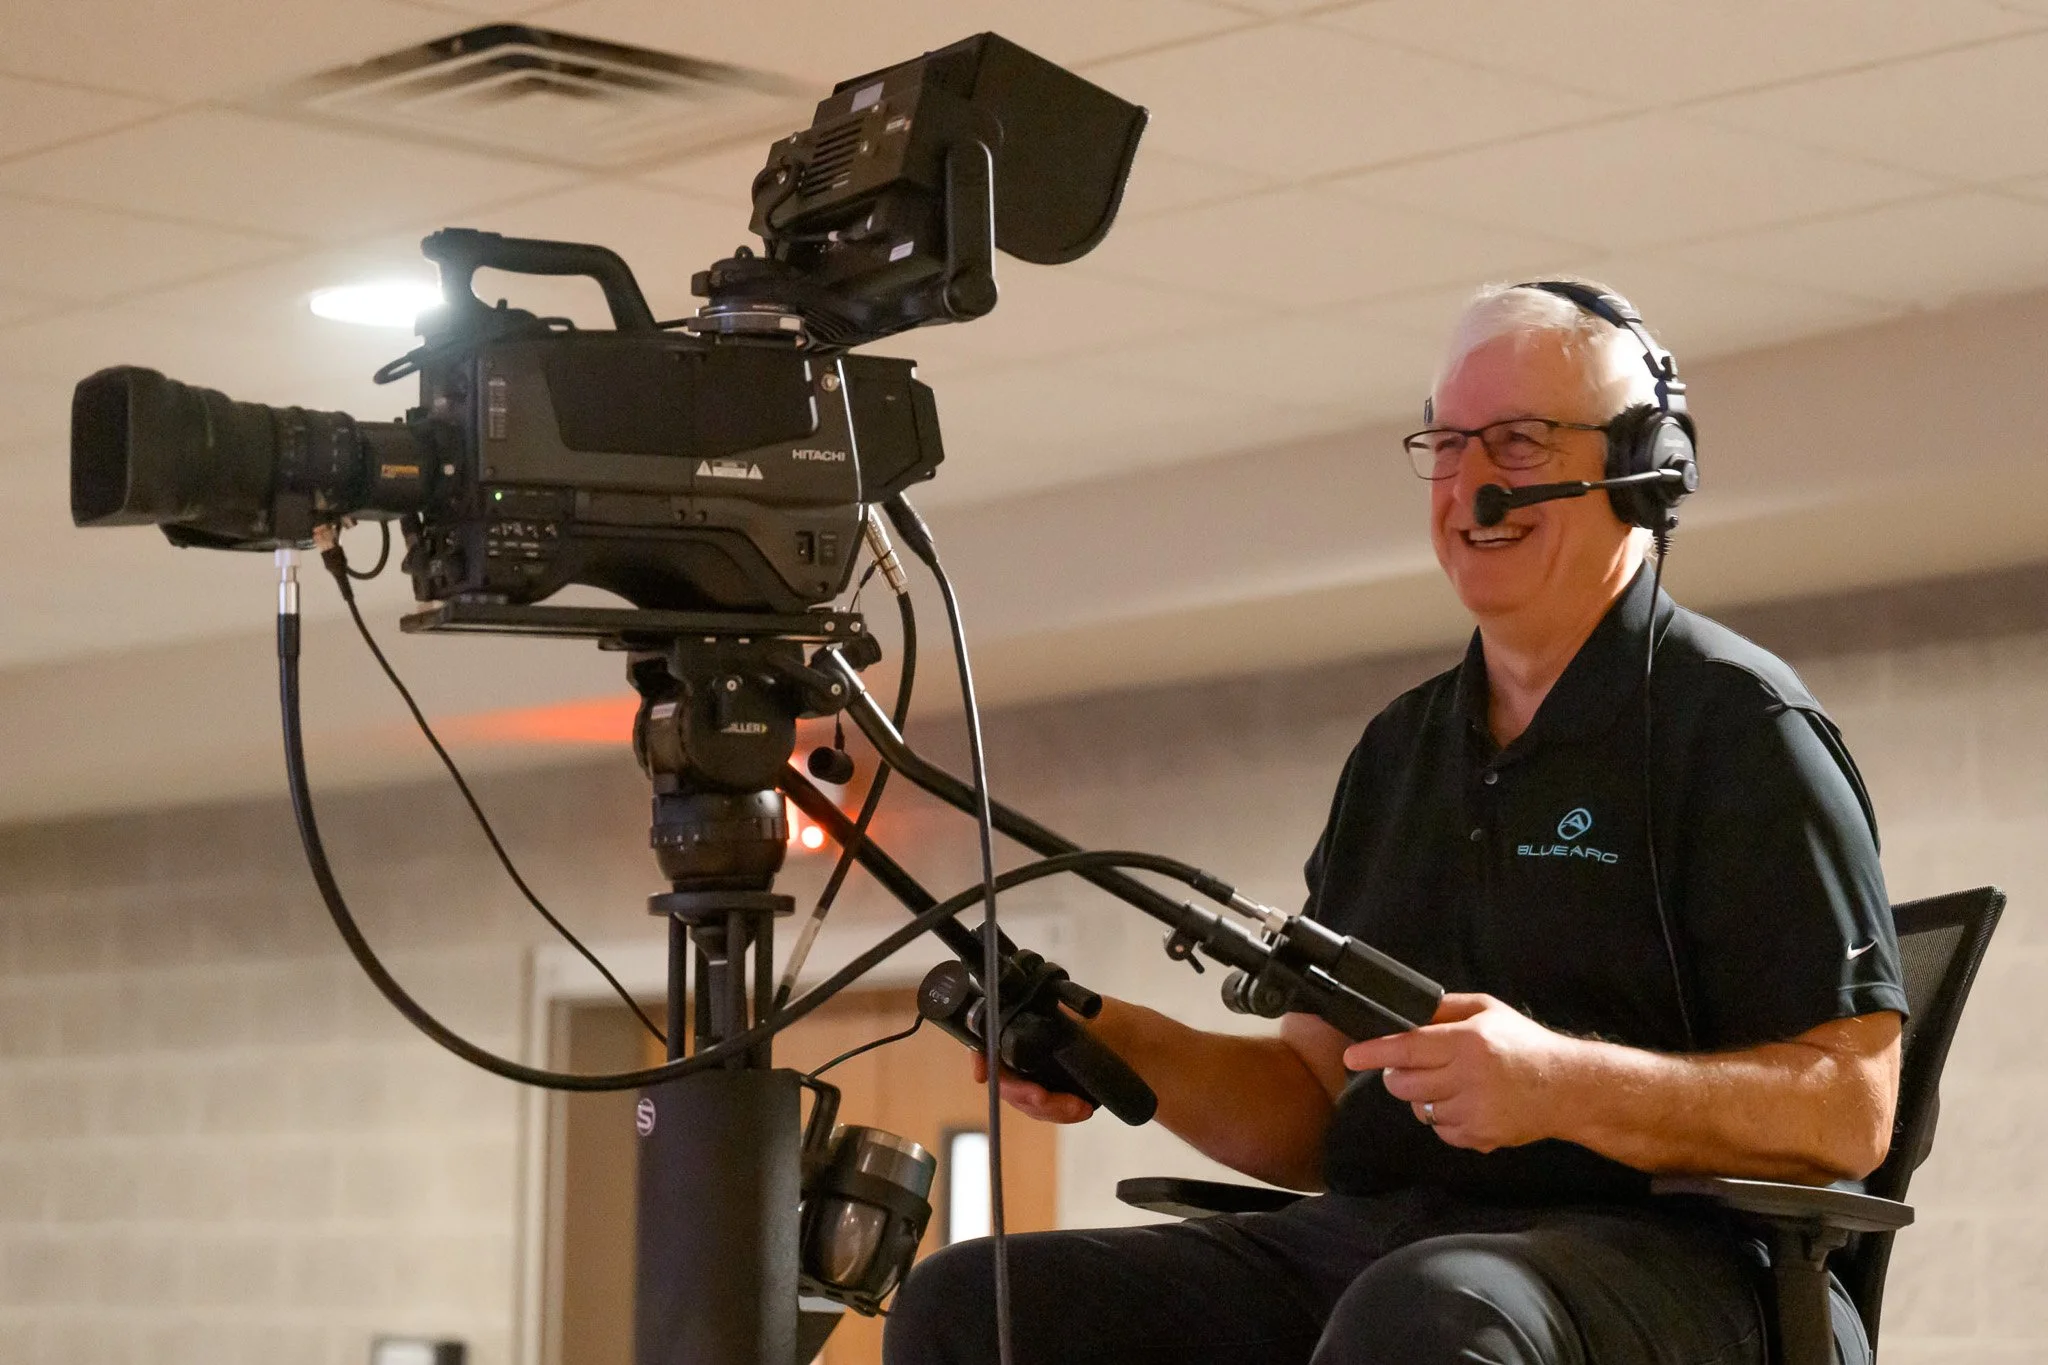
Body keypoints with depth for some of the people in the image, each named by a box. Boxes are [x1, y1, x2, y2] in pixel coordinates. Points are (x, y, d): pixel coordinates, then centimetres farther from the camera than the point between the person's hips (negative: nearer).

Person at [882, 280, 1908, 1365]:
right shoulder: (1399, 749, 23)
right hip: (1362, 1243, 7)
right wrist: (1128, 1051, 3)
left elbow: (1850, 1110, -8)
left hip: (1650, 1258, -7)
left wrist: (1563, 1084, -22)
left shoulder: (1735, 722, 1)